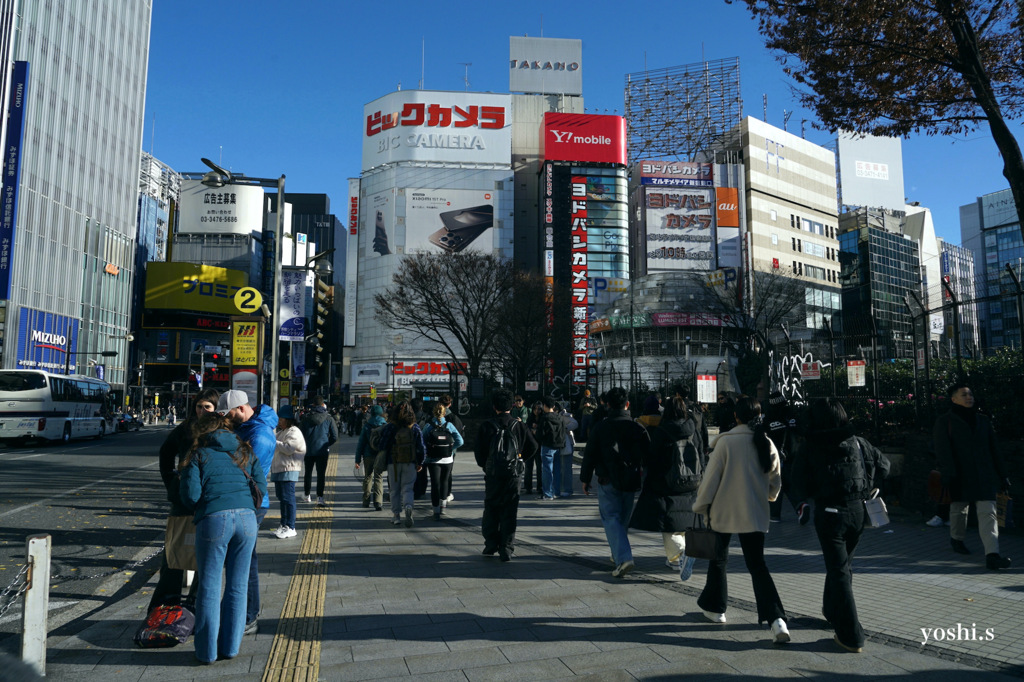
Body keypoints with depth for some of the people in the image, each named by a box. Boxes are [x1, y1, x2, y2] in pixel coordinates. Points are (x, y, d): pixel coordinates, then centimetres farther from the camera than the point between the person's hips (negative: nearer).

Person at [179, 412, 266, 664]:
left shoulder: (198, 455, 8)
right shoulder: (245, 452, 17)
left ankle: (207, 651, 17)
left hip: (213, 519, -3)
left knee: (209, 587, 9)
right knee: (237, 586, 12)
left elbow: (190, 496, -1)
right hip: (247, 519, 3)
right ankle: (230, 646, 20)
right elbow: (261, 489, 10)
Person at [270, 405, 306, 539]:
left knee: (288, 498, -10)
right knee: (282, 497, 14)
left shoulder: (294, 432, -10)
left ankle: (291, 528, -6)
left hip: (288, 470, -10)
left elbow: (288, 448, -22)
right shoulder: (281, 432, 22)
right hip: (278, 469, 10)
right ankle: (284, 525, 22)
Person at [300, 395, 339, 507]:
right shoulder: (328, 418, -5)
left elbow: (302, 434, 2)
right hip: (322, 450, -2)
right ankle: (320, 497, -10)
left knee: (308, 473, 17)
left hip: (308, 450, 2)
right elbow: (334, 437, -4)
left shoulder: (306, 418, -2)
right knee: (321, 474, 0)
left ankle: (307, 495, 26)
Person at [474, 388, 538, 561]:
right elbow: (533, 447, 2)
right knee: (509, 514, 6)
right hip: (513, 476, 1)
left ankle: (491, 545, 17)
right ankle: (507, 550, 5)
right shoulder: (519, 426, -1)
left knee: (491, 511, 15)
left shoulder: (486, 426, -5)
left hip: (492, 476, 0)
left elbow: (478, 451, -5)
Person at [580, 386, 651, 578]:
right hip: (630, 482, 3)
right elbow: (648, 455, 4)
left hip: (608, 481, -3)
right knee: (623, 519, 18)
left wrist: (585, 479, 9)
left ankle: (623, 557, -18)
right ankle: (618, 553, 31)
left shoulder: (600, 428, -5)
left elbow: (590, 455, -2)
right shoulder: (637, 428, 1)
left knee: (611, 519, -2)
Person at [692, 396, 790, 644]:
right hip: (755, 514, 3)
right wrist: (767, 496, 32)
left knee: (719, 558, 16)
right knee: (757, 563, 5)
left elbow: (711, 477, -9)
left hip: (724, 511, -3)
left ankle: (714, 607, 29)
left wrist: (700, 507, 3)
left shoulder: (725, 442, -13)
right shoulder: (767, 443, -1)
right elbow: (776, 481, 10)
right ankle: (776, 618, -11)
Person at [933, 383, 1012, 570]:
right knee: (958, 509, 11)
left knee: (988, 513, -9)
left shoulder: (983, 420, 13)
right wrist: (949, 476, -19)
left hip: (984, 476, 3)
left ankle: (992, 555, -16)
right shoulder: (944, 421, -1)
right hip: (960, 476, -3)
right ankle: (956, 539, 38)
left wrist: (1002, 475, 14)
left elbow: (993, 449, 17)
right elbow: (943, 451, -9)